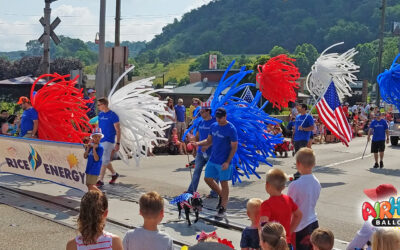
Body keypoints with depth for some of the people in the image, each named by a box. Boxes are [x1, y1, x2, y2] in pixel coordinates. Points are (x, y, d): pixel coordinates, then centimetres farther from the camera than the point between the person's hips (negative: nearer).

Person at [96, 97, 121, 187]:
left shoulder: (113, 115, -11)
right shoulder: (100, 115, 9)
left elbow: (118, 130, -10)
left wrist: (118, 143, -13)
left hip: (108, 141, -7)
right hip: (100, 140, 7)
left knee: (104, 160, -8)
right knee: (105, 160, 15)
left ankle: (100, 180, -5)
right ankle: (114, 174, 34)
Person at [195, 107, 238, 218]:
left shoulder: (231, 129, -14)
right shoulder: (213, 126, 5)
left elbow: (234, 147, -12)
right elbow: (209, 141, 13)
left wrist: (227, 162, -18)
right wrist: (197, 143, -6)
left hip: (223, 162, -7)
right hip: (212, 159, 7)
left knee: (224, 183, 3)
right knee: (208, 179, 10)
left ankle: (223, 208, 15)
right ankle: (221, 195, 33)